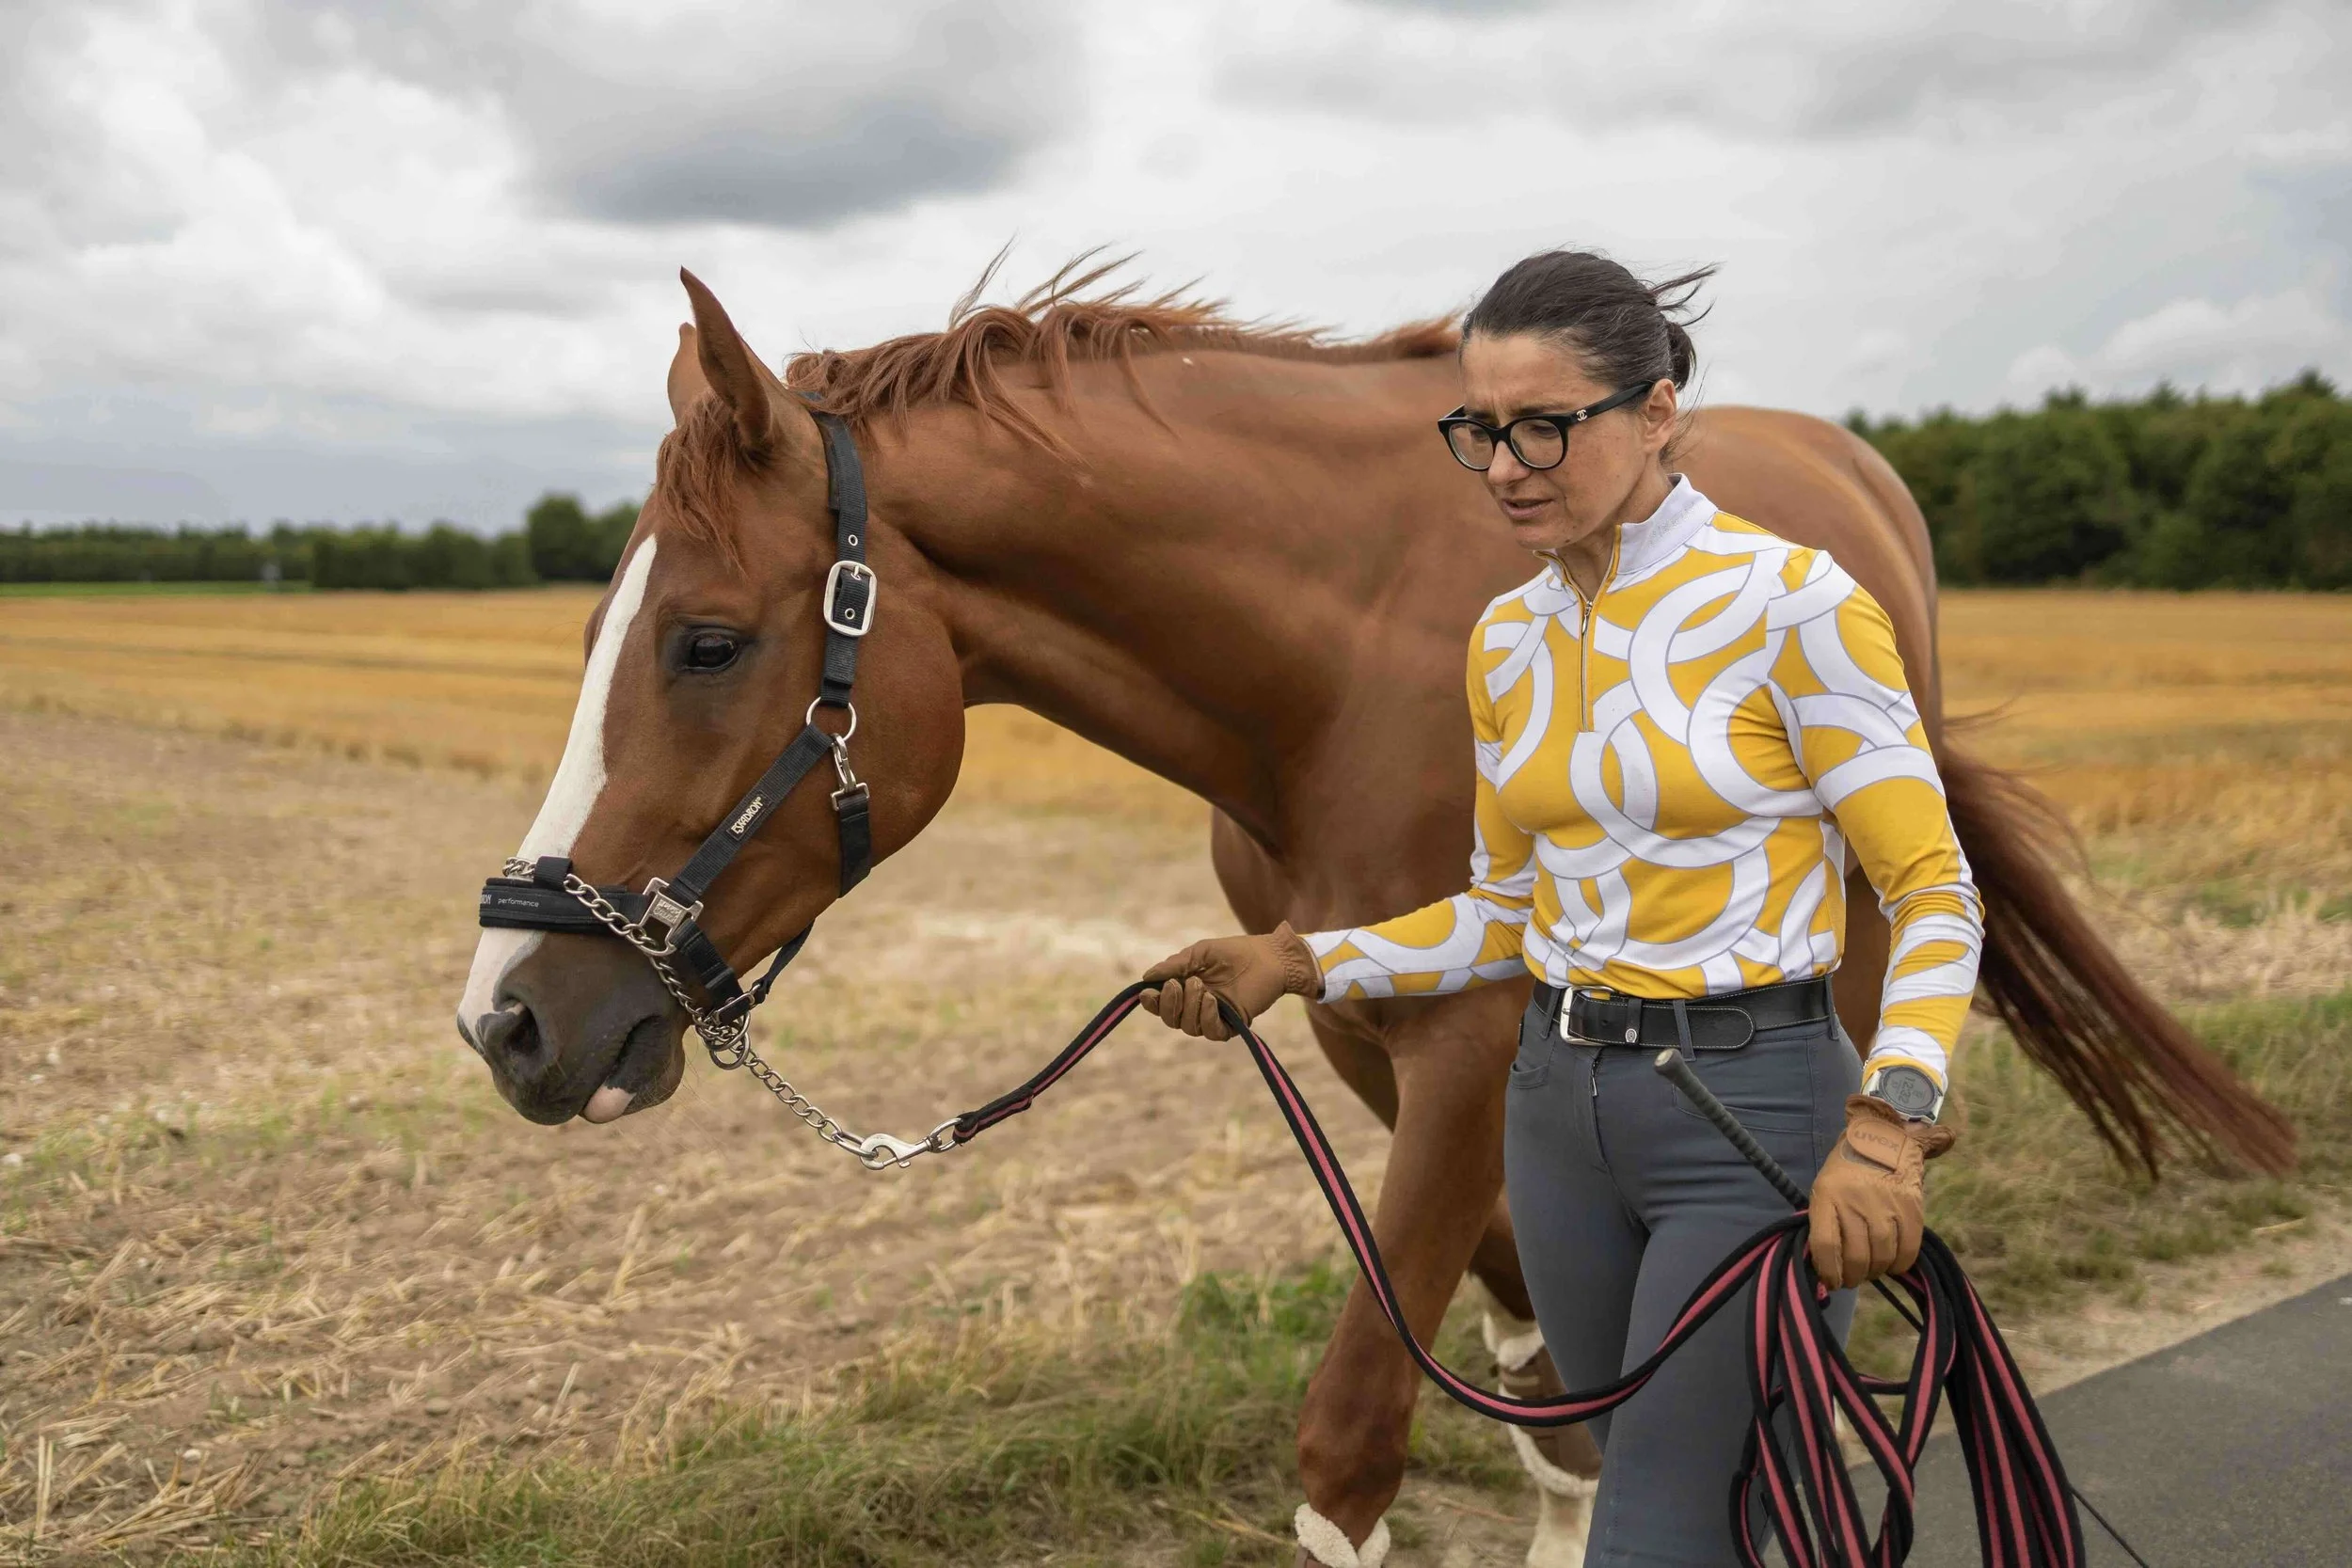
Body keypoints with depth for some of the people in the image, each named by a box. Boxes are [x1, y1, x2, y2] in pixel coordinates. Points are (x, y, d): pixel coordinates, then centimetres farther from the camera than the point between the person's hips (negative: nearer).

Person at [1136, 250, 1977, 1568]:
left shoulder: (1792, 602, -12)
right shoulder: (1506, 641, 6)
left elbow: (1934, 893, -12)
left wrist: (1888, 1118, -26)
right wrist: (1301, 964, 1)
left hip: (1754, 1104, -6)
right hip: (1561, 1103, 6)